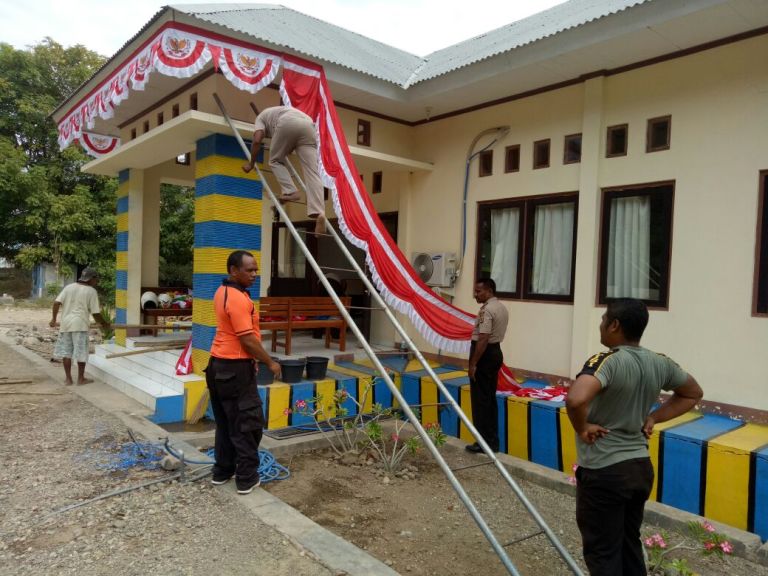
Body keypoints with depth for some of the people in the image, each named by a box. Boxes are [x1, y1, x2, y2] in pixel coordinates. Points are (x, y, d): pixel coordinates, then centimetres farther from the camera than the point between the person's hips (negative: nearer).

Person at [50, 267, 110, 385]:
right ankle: (81, 378, 15)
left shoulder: (69, 287, 9)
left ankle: (68, 378, 16)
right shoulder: (91, 291, -3)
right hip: (80, 324, -5)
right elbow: (95, 313, -5)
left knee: (66, 351, 12)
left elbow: (57, 302, -1)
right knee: (81, 352, 6)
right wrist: (104, 324, 10)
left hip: (66, 323, 5)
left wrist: (54, 319, 5)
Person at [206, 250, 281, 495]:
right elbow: (248, 339, -22)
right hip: (235, 369, -10)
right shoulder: (239, 299, -21)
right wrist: (270, 362, -9)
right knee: (247, 424, 1)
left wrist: (252, 360, 23)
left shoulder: (223, 292, 11)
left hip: (219, 365, 10)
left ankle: (222, 471, 27)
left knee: (225, 422, 17)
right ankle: (247, 478, 9)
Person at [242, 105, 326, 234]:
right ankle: (319, 214, -20)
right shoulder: (281, 111, 48)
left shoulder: (261, 117, 31)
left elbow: (257, 141, 12)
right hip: (308, 125, 5)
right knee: (312, 172, -5)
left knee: (275, 160, 19)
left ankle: (290, 192, -3)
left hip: (287, 124, -4)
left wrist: (251, 163, 21)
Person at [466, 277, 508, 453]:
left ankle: (484, 442, 3)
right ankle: (493, 441, 20)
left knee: (480, 399, -2)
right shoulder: (501, 307, 13)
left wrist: (473, 363, -21)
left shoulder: (487, 310, -19)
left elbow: (482, 339, -24)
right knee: (490, 398, 14)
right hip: (496, 351, 10)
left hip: (485, 354, -10)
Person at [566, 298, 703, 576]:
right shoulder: (659, 364, 1)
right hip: (640, 468, 7)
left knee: (602, 552, 8)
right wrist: (652, 418, 11)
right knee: (630, 544, 22)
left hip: (604, 472, -7)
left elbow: (575, 400, -40)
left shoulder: (607, 362, -22)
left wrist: (582, 428, -20)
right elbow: (693, 393, 19)